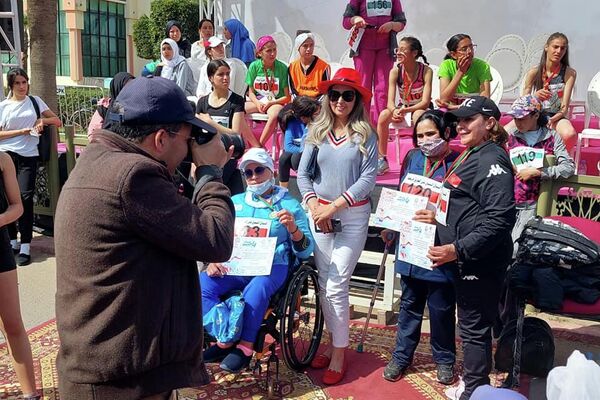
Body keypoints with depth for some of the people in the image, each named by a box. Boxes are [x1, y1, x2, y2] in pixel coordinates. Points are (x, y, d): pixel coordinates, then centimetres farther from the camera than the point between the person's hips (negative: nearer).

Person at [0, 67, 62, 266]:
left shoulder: (35, 101, 11)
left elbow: (57, 122, 15)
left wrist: (43, 120, -3)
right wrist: (21, 131, -9)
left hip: (29, 156, 0)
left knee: (25, 197, -10)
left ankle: (25, 247, -8)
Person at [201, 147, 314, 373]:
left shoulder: (290, 205, 8)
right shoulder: (235, 202, 18)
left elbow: (306, 251, 3)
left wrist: (293, 228, -15)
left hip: (272, 266, -3)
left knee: (256, 289, -36)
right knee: (201, 283, -24)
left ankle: (245, 347, -18)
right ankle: (224, 341, -12)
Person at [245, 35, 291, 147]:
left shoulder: (282, 67, -6)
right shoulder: (254, 66, 0)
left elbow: (287, 97, -5)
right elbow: (251, 92, 6)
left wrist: (270, 103, -17)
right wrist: (258, 103, -14)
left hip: (275, 102, -3)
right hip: (258, 101, 3)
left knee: (274, 115, -38)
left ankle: (260, 145, -24)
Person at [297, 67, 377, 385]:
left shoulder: (365, 135, -3)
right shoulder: (316, 132, 7)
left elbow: (369, 177, -11)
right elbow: (302, 173, 4)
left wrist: (334, 206, -16)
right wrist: (314, 206, -11)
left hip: (353, 215, -3)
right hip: (319, 214, 4)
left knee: (336, 286, -4)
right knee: (324, 283, 9)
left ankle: (339, 354, 9)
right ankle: (334, 342, 25)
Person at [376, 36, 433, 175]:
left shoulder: (426, 71, -18)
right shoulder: (395, 72, -10)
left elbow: (425, 102, -24)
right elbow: (390, 102, -17)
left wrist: (405, 110, -38)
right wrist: (395, 111, -41)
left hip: (422, 109, -3)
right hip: (402, 108, 3)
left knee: (418, 115, -39)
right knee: (384, 115, -28)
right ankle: (382, 160, -18)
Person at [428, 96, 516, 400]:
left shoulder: (492, 160, -16)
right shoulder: (469, 155, 15)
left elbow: (499, 220, -26)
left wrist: (458, 249, -28)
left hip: (481, 260, -10)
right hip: (465, 259, 10)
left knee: (474, 327, 1)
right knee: (472, 324, 20)